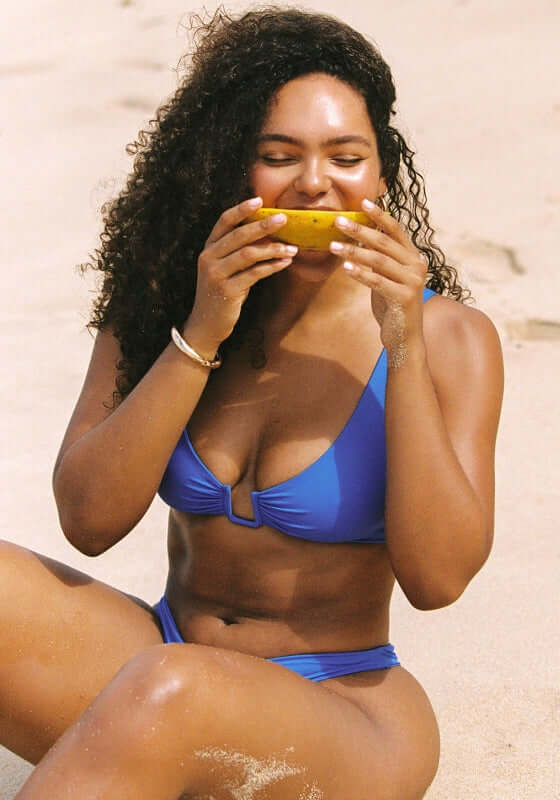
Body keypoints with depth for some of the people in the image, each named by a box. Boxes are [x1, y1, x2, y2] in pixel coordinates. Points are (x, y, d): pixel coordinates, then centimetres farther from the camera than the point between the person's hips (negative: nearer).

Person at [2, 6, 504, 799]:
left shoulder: (447, 337, -5)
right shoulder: (156, 306, 3)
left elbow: (437, 577, -14)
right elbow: (88, 520, -8)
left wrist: (405, 347, -21)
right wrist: (199, 337, -18)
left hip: (339, 706, -3)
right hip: (162, 664, 4)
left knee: (169, 692, -38)